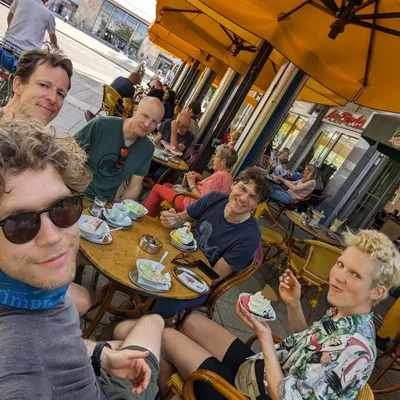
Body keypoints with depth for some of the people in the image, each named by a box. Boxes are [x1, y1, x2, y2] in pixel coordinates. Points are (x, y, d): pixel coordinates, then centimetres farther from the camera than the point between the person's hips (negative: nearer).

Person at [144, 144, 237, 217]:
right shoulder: (227, 176, 5)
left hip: (188, 203, -10)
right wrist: (201, 179, -1)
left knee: (157, 188, 0)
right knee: (166, 185, 23)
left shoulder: (219, 176, -24)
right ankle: (152, 217, 24)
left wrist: (192, 185, -14)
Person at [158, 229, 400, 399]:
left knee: (167, 337, 0)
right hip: (258, 369, 8)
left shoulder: (354, 347, -32)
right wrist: (294, 305, -5)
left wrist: (264, 336, -26)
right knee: (193, 322, 15)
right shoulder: (342, 314, -7)